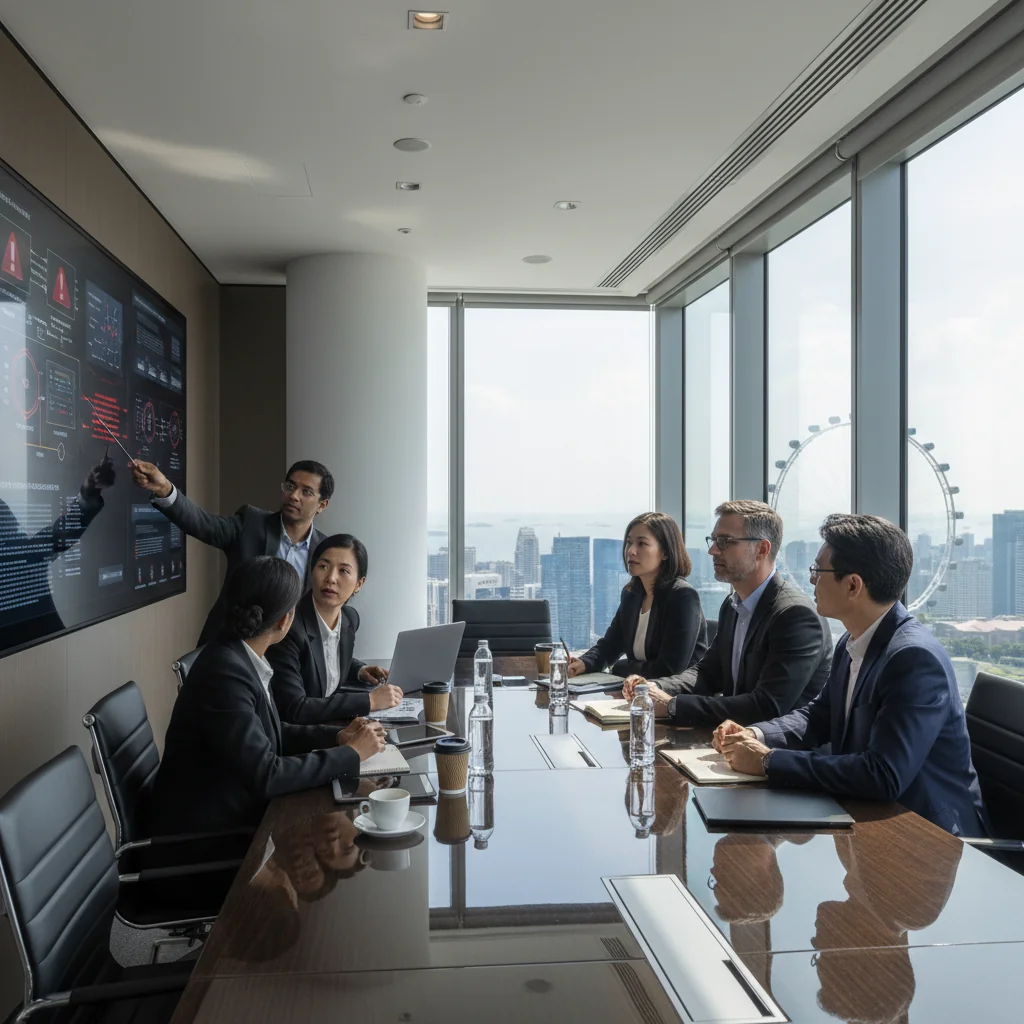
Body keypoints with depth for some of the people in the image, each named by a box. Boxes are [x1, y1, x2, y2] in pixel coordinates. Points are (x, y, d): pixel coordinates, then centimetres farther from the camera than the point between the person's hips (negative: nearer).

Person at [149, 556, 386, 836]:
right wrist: (351, 753, -16)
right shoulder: (226, 672, -25)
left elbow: (271, 733, 13)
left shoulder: (241, 658, 1)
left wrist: (336, 736, 1)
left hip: (235, 809, 8)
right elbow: (266, 776, -25)